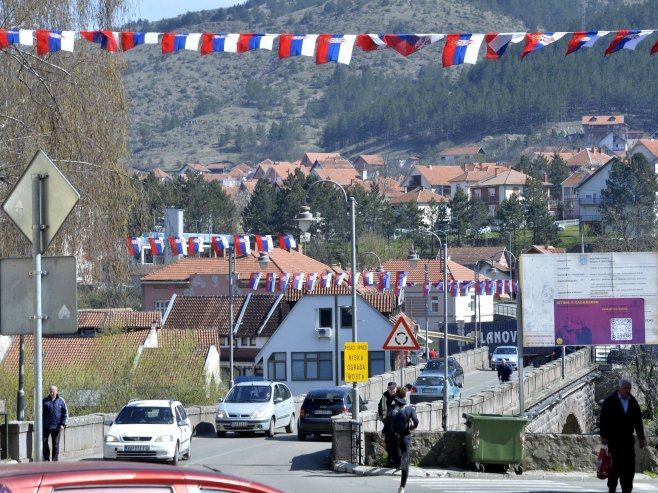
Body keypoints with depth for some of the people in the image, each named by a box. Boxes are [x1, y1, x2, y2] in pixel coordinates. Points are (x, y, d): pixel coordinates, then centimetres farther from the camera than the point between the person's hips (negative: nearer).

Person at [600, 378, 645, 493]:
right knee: (618, 463, -9)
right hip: (614, 439, -4)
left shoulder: (633, 402, 9)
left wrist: (641, 438, 10)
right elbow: (604, 419, -6)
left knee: (629, 465, -2)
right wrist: (604, 436, -11)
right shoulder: (610, 401, -3)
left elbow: (638, 421, 11)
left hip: (628, 439, 4)